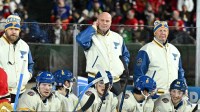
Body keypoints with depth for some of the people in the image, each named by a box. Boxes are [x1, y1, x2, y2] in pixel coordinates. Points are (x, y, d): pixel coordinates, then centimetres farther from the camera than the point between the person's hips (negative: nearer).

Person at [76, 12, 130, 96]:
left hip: (115, 81, 5)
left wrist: (123, 65, 7)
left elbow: (125, 54, 27)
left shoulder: (118, 37, 14)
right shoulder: (91, 36, -2)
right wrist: (93, 28, -11)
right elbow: (81, 39, -25)